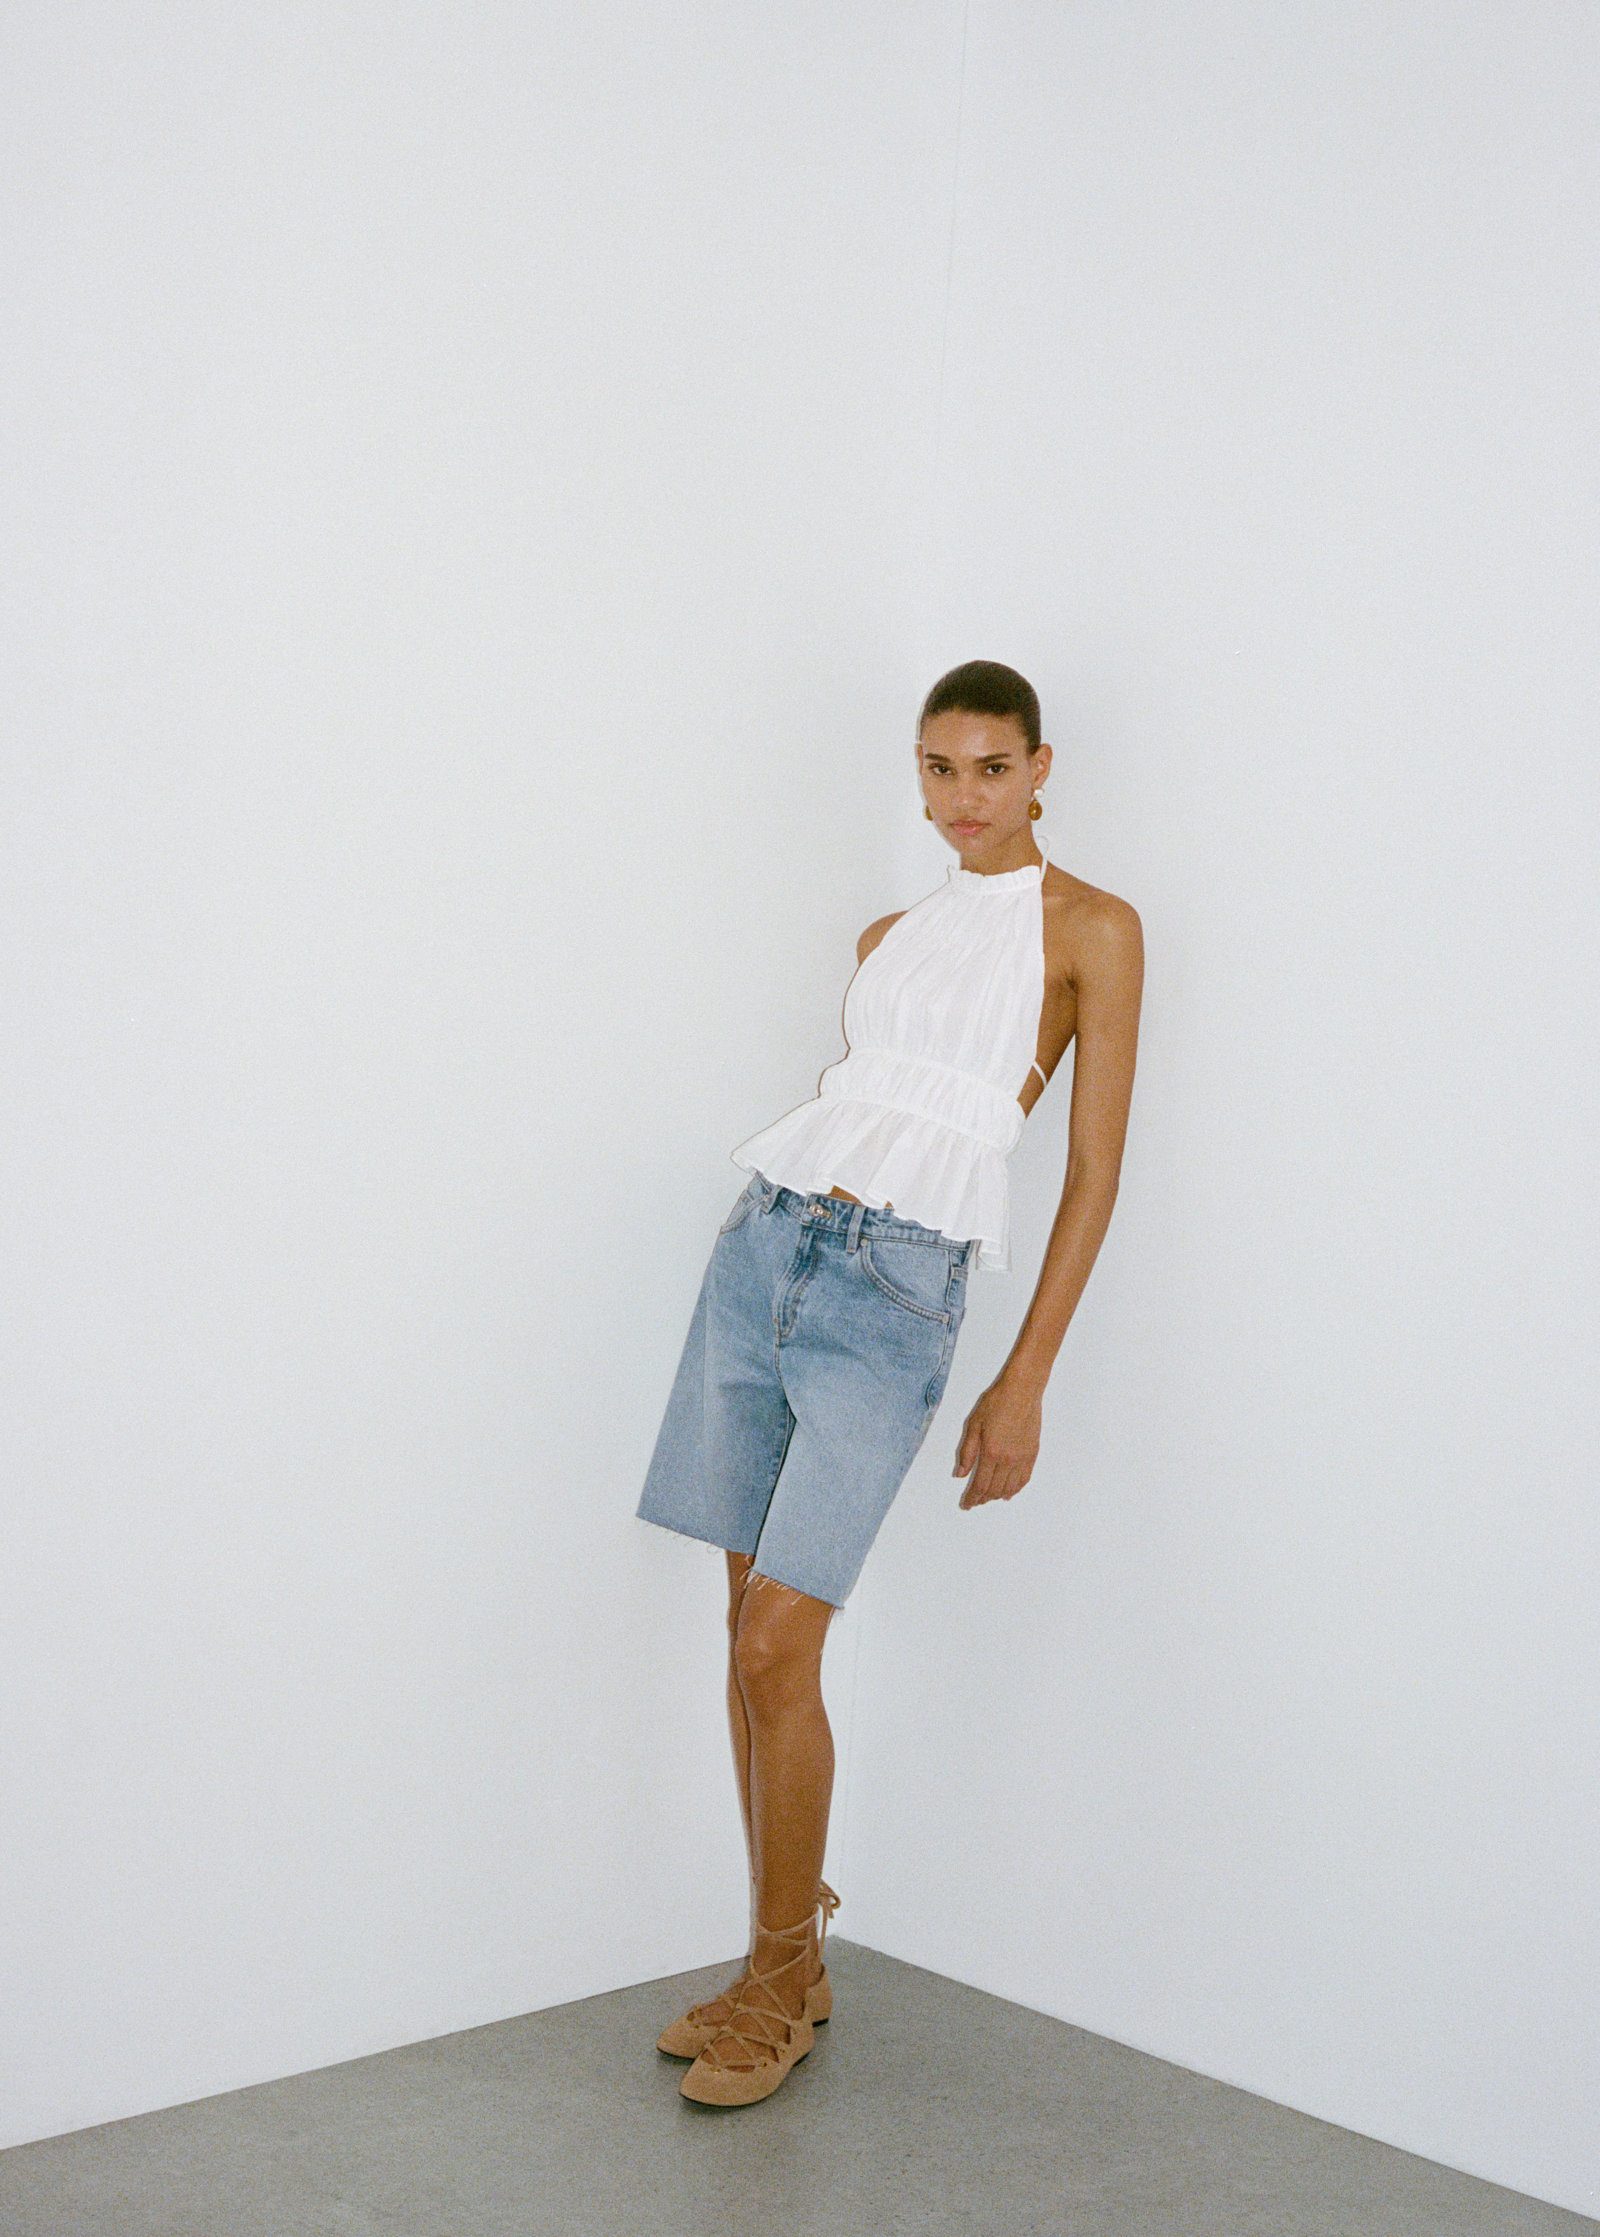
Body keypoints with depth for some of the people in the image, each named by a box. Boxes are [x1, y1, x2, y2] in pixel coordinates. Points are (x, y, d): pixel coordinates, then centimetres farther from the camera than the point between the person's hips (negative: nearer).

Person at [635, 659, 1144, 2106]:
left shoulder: (1091, 929, 1)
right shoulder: (887, 939, 18)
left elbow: (1095, 1173, -1)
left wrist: (1026, 1383, -5)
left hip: (895, 1287, -6)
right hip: (765, 1239, 6)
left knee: (778, 1647, -9)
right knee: (751, 1628, 6)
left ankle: (782, 1988, 7)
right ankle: (786, 1963, 18)